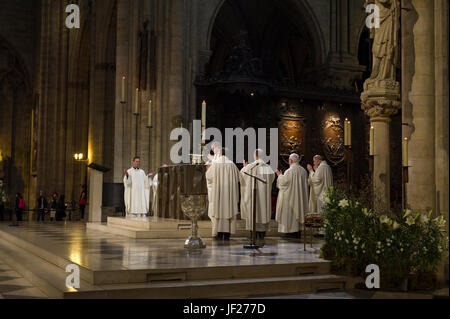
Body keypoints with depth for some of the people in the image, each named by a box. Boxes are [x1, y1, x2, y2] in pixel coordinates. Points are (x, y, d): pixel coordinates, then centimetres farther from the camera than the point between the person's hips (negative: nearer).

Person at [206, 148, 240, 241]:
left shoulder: (215, 164, -5)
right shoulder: (231, 165, 0)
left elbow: (208, 175, 5)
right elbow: (238, 176, 8)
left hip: (217, 192, -2)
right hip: (229, 192, 2)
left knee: (218, 211, 3)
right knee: (228, 210, 5)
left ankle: (219, 234, 0)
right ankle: (227, 234, 3)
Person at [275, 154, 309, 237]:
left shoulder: (290, 171, -16)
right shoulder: (303, 170, 6)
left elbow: (283, 182, -14)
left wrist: (280, 175, 4)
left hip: (290, 196, -7)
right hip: (300, 197, 7)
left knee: (291, 213, -2)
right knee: (298, 211, 11)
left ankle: (292, 232, -3)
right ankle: (298, 232, 13)